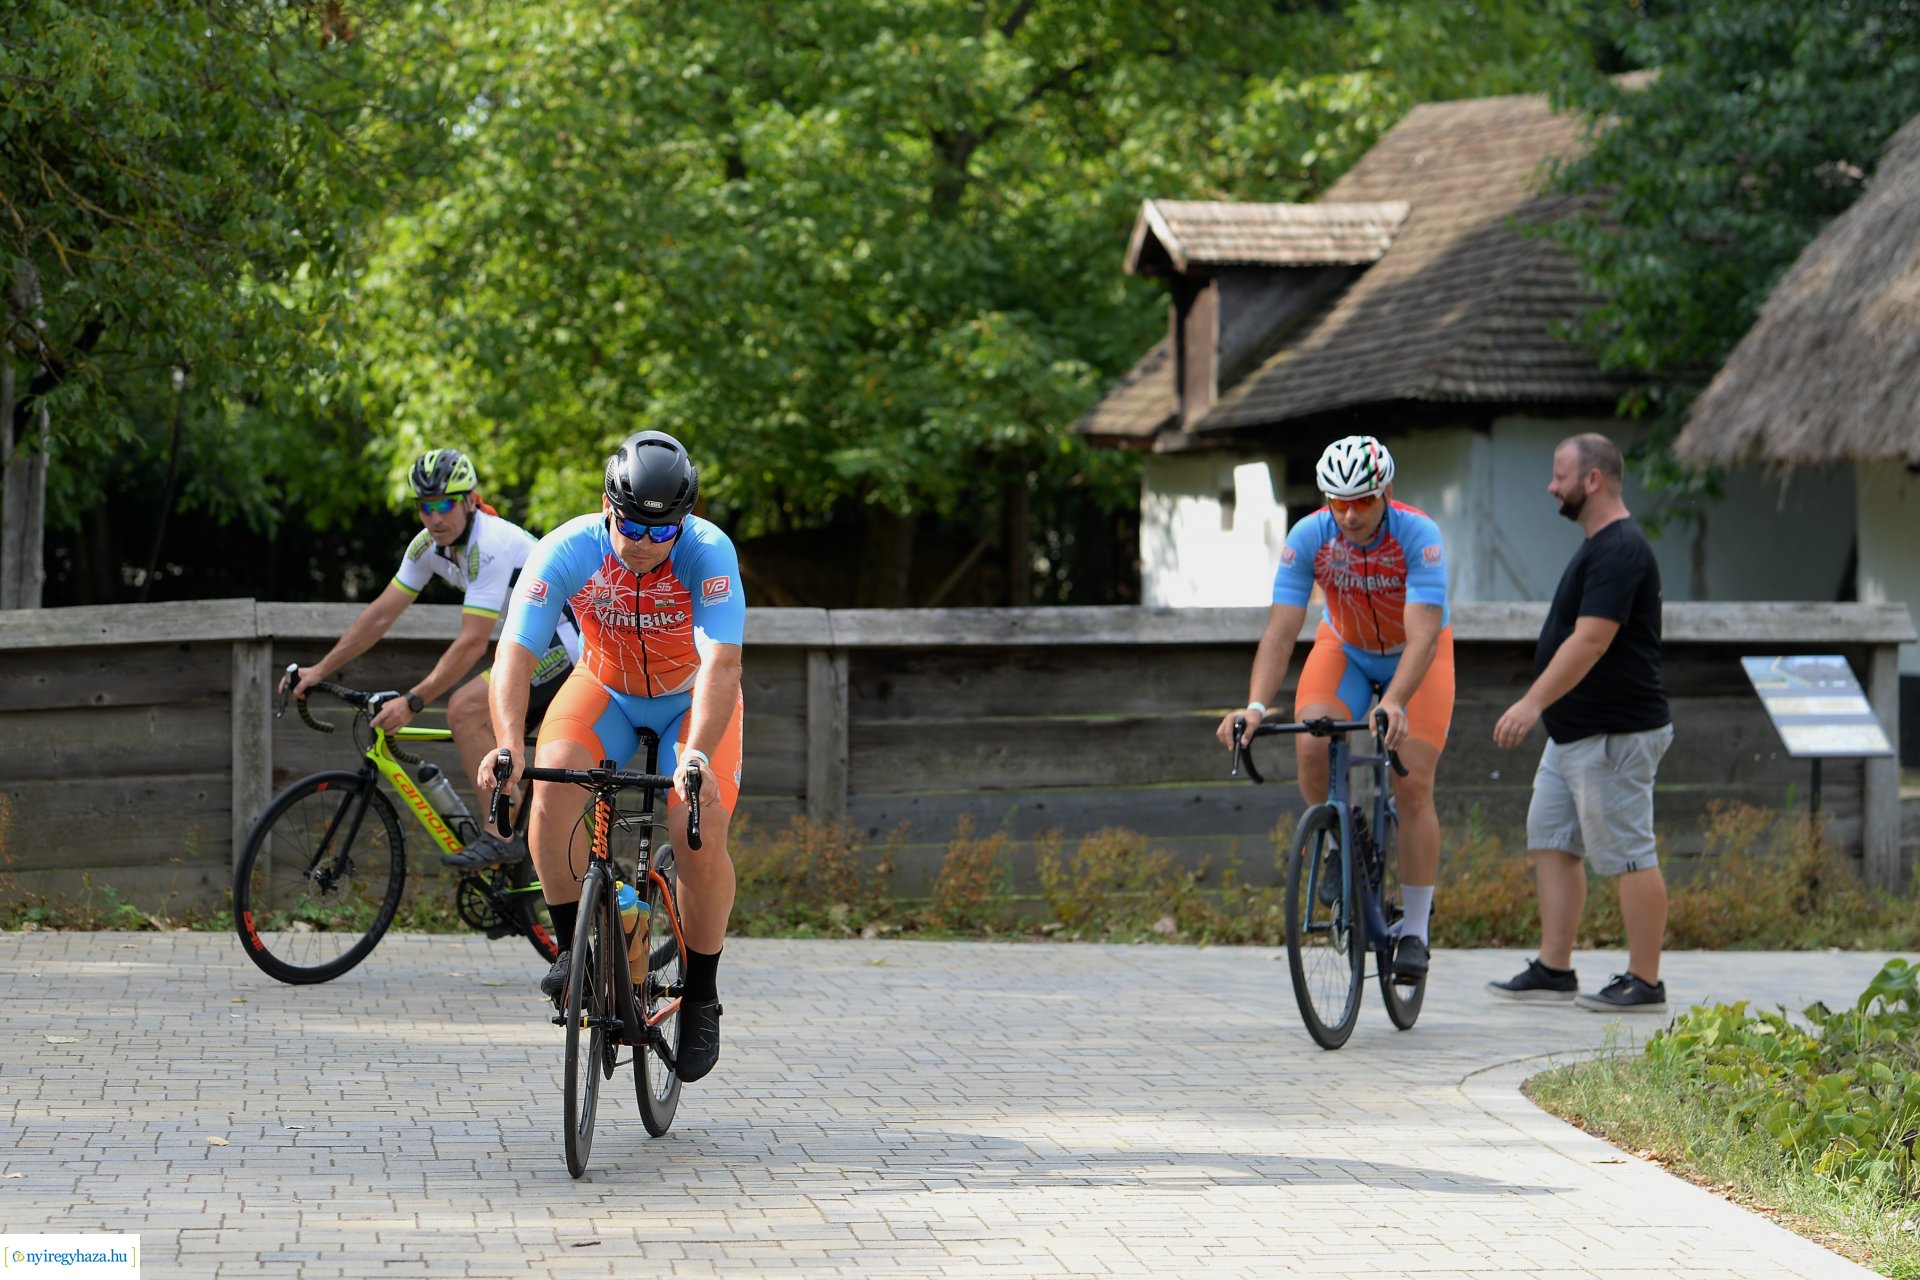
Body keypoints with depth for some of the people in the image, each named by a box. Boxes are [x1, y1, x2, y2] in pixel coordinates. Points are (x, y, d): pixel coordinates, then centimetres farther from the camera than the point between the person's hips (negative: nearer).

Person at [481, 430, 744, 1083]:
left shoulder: (708, 552, -32)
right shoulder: (569, 550, -28)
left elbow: (721, 665, -42)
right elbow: (514, 653, -34)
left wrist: (697, 756, -58)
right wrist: (508, 744, -51)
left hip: (693, 700, -1)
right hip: (606, 687, 1)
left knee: (701, 834, -21)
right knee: (552, 781, -27)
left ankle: (701, 995, 0)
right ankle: (572, 944, -11)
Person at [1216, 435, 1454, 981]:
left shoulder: (1418, 535, -32)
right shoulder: (1309, 537, -26)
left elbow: (1423, 636, -40)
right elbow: (1280, 631, -28)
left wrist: (1394, 704, -56)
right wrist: (1256, 706, -43)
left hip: (1415, 657, -2)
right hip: (1344, 649, 2)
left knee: (1413, 785, -13)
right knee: (1311, 747, -24)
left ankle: (1414, 930, -1)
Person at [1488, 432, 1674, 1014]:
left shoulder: (1619, 551, -18)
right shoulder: (1599, 546, 16)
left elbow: (1590, 641, -26)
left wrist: (1534, 703, -27)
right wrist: (1542, 708, 24)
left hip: (1614, 736, -11)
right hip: (1574, 735, 11)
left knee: (1629, 856, -5)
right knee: (1551, 842, 11)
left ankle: (1644, 983, -1)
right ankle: (1553, 970, 14)